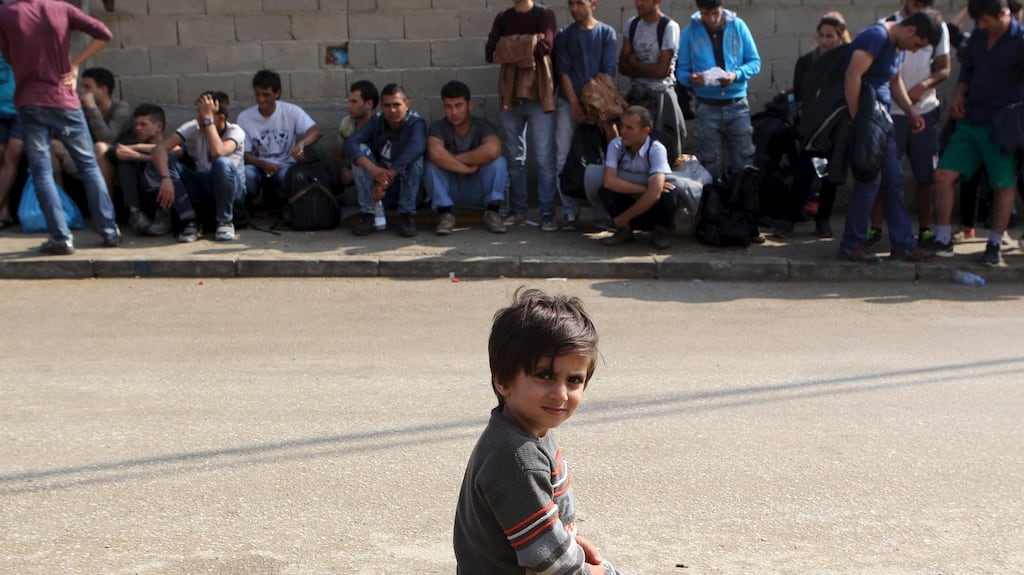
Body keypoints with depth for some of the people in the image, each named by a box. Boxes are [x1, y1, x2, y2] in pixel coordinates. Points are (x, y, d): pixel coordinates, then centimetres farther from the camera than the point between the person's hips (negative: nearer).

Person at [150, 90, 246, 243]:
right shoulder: (194, 128, -10)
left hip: (232, 189, -4)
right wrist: (165, 178, -37)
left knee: (223, 163, -38)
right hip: (203, 185, 4)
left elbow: (218, 152, -41)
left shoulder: (235, 131, -18)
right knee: (166, 161, -20)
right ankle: (191, 221, -15)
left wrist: (208, 118, -34)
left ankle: (225, 221, -15)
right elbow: (159, 149, -21)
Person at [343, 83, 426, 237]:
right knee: (361, 150, -22)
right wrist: (372, 169, -46)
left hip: (407, 181, -3)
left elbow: (416, 147, -40)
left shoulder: (416, 122, -17)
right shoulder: (376, 121, -8)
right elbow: (350, 143, -25)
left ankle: (407, 215, -23)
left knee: (414, 156, -30)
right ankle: (368, 214, -23)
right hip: (378, 177, 3)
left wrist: (386, 179, -50)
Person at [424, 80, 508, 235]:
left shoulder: (482, 126, -12)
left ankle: (492, 212, -16)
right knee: (431, 164, -27)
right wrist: (468, 168, -29)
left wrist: (455, 158, -26)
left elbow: (492, 151, -36)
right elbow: (435, 153, -35)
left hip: (479, 190, 0)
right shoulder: (439, 127, -11)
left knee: (499, 162, -27)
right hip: (450, 191, 0)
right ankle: (445, 213, -19)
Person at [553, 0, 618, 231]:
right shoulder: (563, 35, 8)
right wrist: (575, 103, -10)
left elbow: (608, 71, -2)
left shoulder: (606, 33, 5)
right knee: (563, 160, -6)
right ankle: (570, 211, 0)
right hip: (569, 103, 1)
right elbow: (563, 71, 1)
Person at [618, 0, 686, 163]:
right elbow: (623, 67, 4)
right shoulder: (631, 25, 7)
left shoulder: (669, 27, -10)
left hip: (660, 96, -5)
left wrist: (633, 63, -1)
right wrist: (651, 71, -11)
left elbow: (661, 70, -13)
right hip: (635, 95, 5)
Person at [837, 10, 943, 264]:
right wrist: (856, 119, -25)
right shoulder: (876, 37, -17)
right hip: (863, 116, -10)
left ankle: (903, 245, 14)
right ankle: (852, 245, 2)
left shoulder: (898, 45, 13)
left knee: (894, 179, 8)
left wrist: (910, 110, 13)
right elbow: (853, 76, -25)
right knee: (869, 179, -8)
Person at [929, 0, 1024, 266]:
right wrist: (958, 95, 3)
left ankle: (995, 245, 17)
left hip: (1001, 126, -5)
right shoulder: (978, 34, 8)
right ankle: (942, 241, 6)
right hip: (970, 121, 5)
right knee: (943, 175, -3)